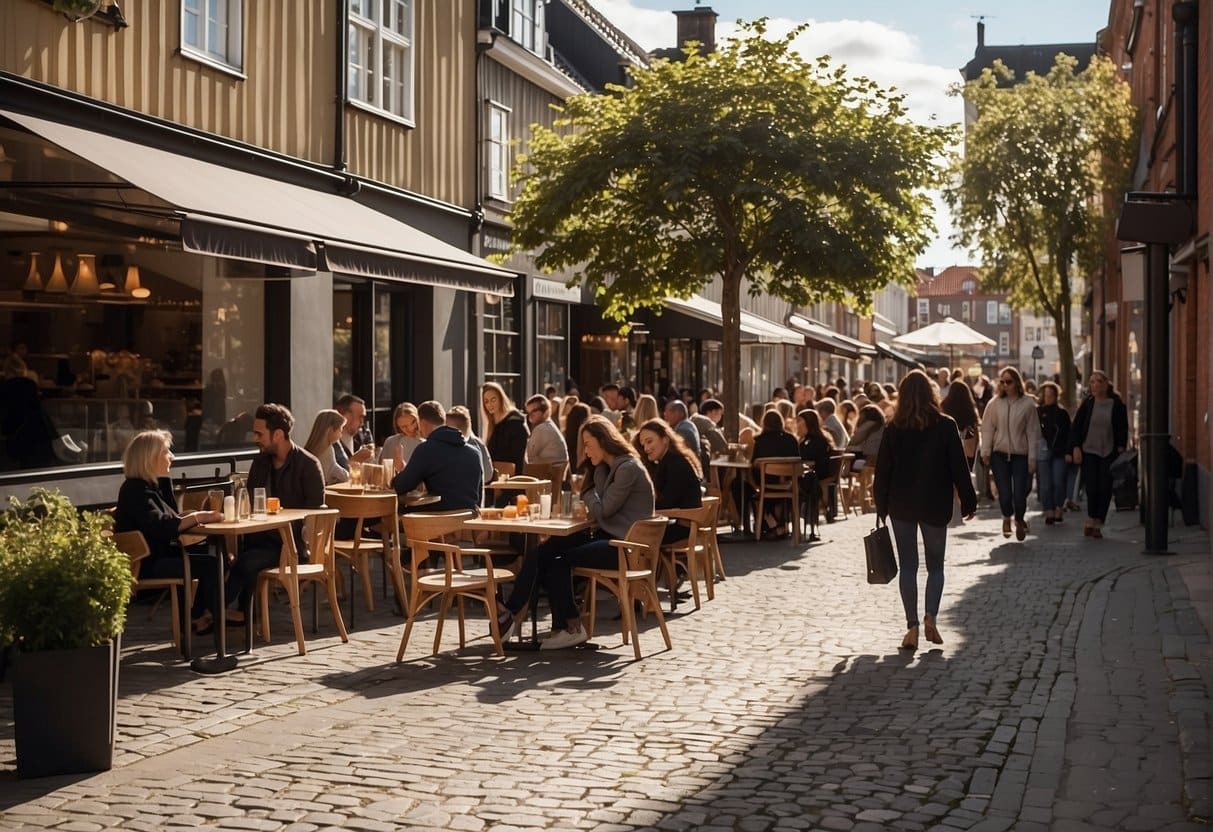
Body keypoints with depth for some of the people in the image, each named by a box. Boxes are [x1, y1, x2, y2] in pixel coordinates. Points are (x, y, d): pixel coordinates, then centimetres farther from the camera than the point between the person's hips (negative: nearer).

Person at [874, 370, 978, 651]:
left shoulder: (893, 428, -4)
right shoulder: (946, 426, -6)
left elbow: (882, 471, -1)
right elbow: (959, 467, -4)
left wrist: (882, 508, 8)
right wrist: (968, 502, 4)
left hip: (902, 506, 1)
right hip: (935, 506, 0)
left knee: (908, 566, 7)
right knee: (936, 565, 12)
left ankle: (912, 627, 1)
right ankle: (930, 615, -10)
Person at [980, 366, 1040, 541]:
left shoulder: (1028, 404, -2)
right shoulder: (995, 404, 2)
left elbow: (1032, 432, 0)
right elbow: (987, 429, 4)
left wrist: (1032, 458, -1)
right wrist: (985, 452, -2)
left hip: (1020, 455, -1)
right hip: (999, 455, 1)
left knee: (1019, 495, -5)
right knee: (1005, 494, -3)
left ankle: (1019, 520, 27)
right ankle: (1007, 517, 30)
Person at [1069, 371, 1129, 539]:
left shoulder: (1117, 405, 1)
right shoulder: (1087, 404, 3)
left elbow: (1123, 430, 4)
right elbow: (1076, 426, 5)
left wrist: (1121, 449, -5)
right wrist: (1075, 447, -4)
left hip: (1109, 453, 0)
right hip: (1089, 451, 0)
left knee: (1105, 489, -2)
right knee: (1091, 487, -6)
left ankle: (1096, 523, 6)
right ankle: (1092, 520, 13)